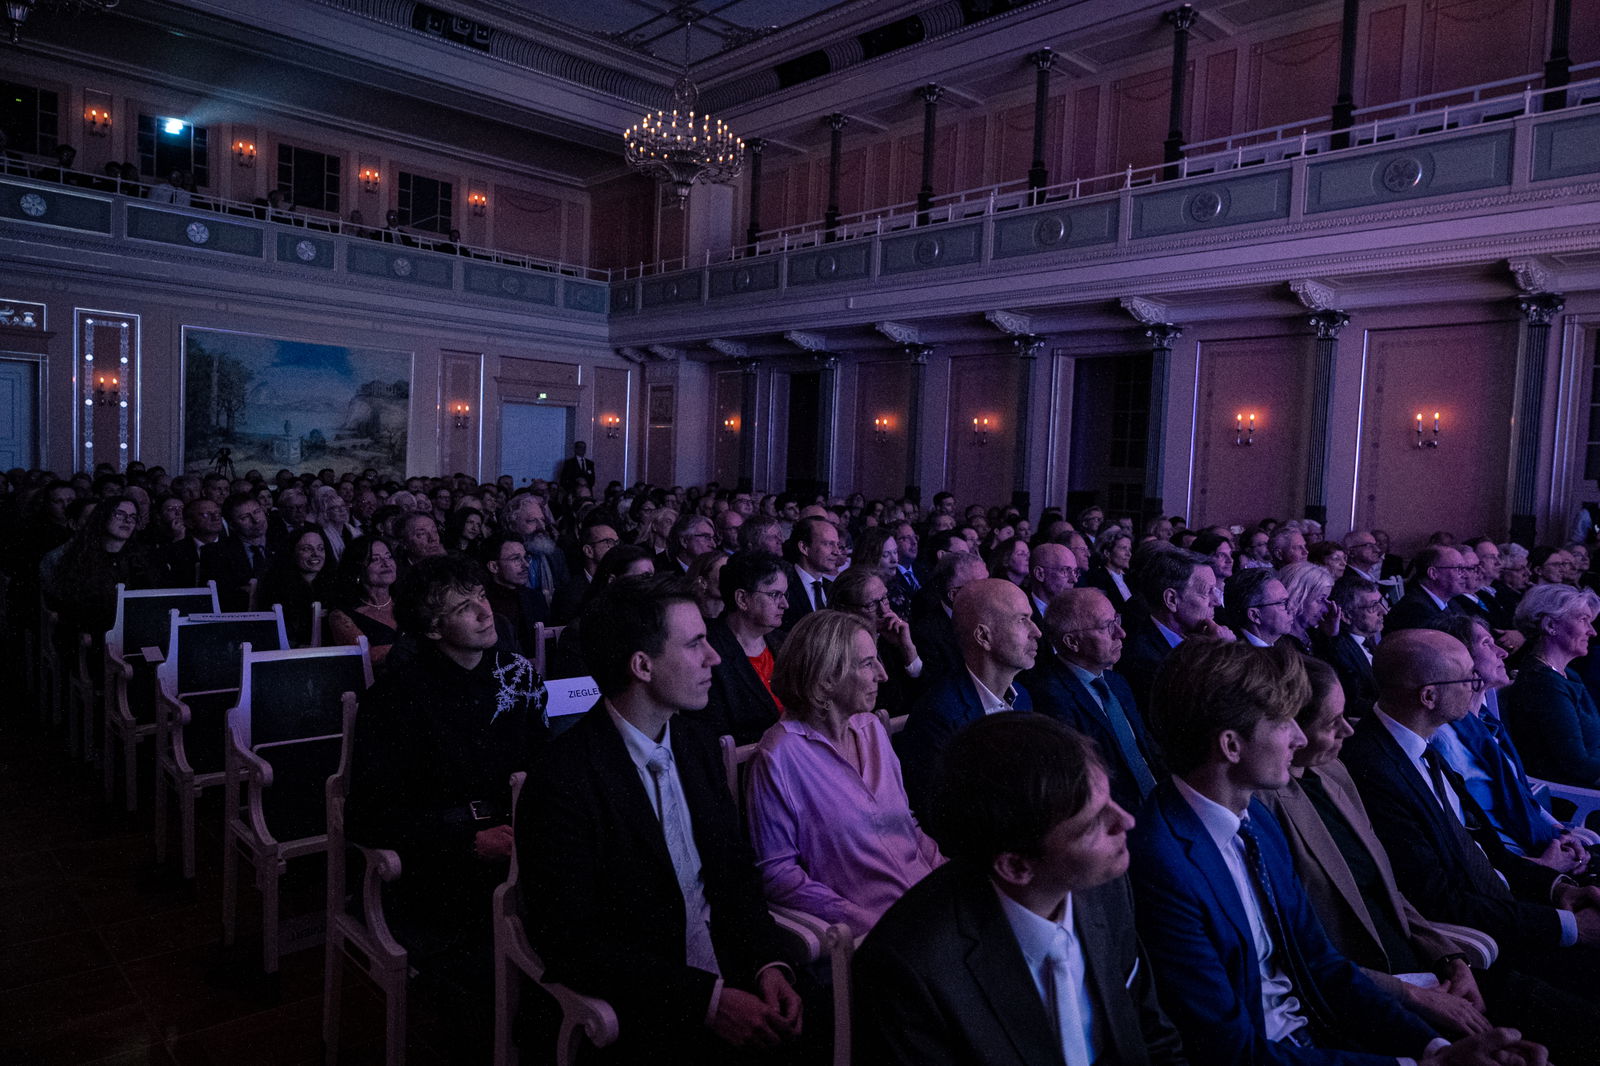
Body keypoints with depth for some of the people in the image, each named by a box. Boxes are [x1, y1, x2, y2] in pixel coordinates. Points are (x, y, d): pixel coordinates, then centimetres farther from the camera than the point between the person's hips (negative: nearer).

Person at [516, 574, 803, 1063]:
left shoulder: (697, 743, 5)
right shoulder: (565, 779, -17)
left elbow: (736, 871, 9)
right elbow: (571, 944, -17)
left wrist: (767, 964, -8)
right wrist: (706, 1000, -20)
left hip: (729, 977, 6)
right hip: (640, 1018, -5)